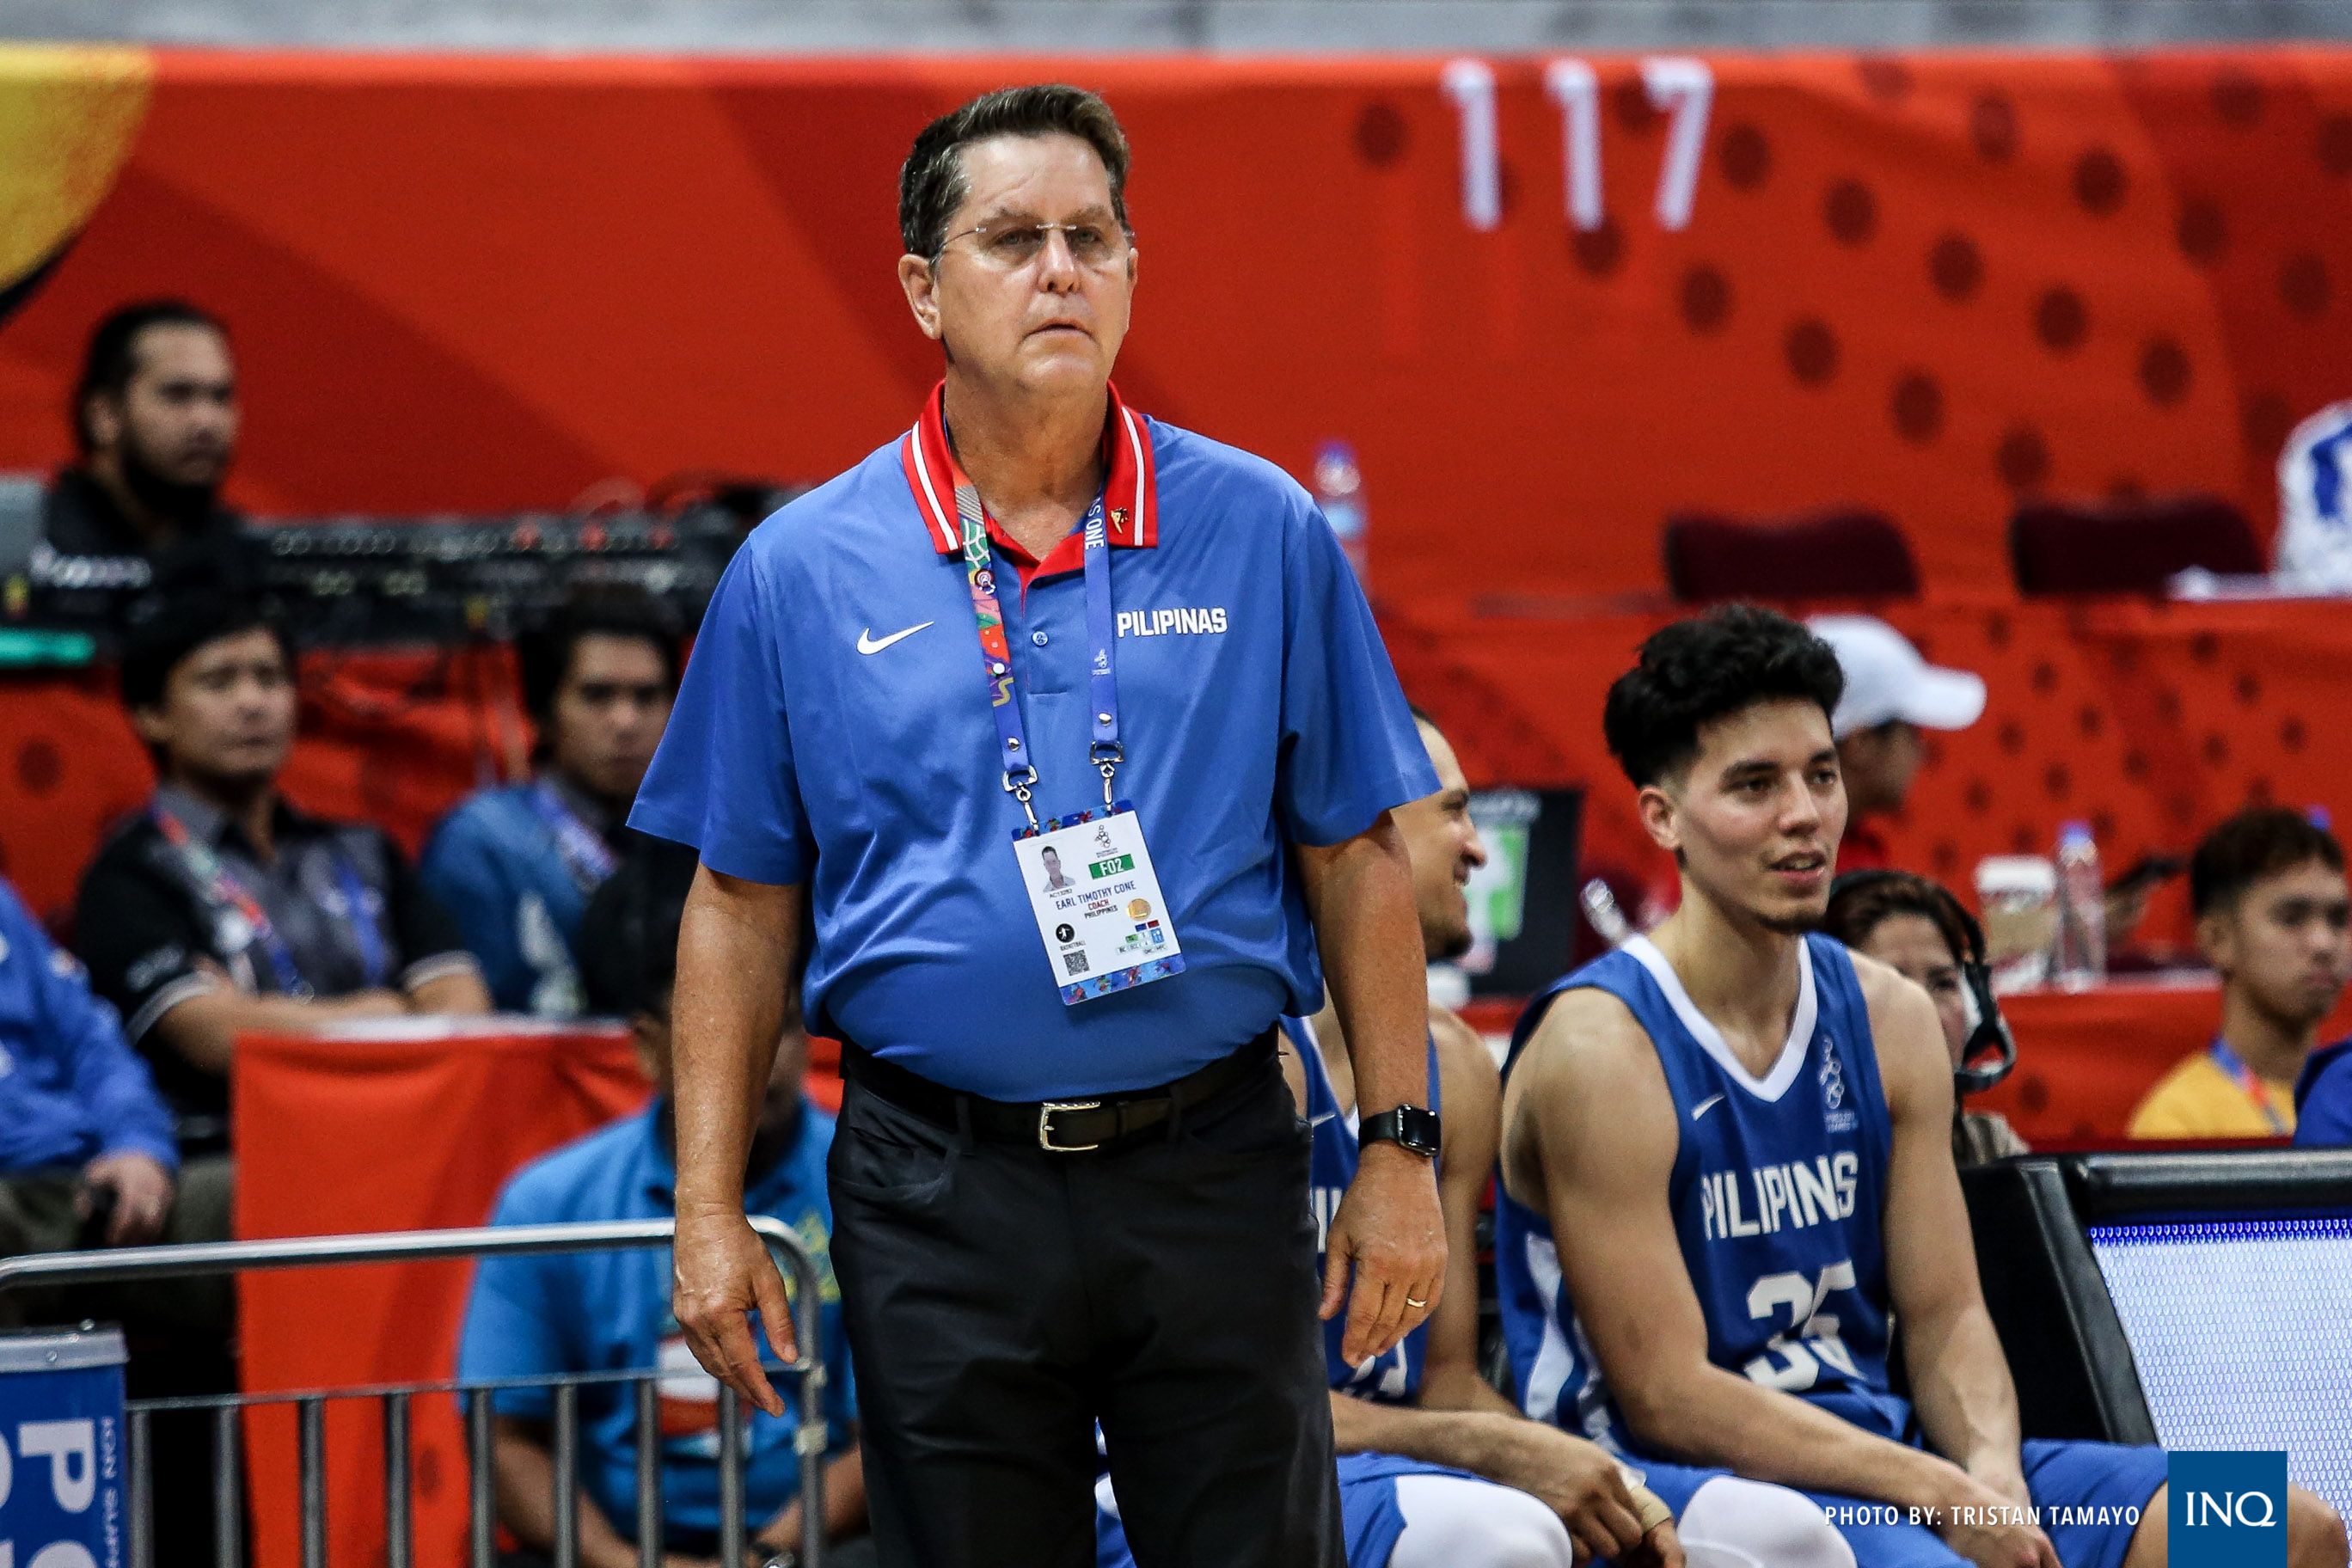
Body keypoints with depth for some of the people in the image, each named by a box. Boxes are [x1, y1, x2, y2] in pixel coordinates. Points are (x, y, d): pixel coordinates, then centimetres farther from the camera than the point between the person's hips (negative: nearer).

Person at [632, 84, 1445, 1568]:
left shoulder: (1263, 532, 3)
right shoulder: (804, 572, 2)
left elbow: (1358, 860, 5)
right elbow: (742, 906, 6)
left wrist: (1401, 1151, 1)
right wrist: (709, 1209, 1)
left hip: (1213, 1167, 0)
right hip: (944, 1192, 0)